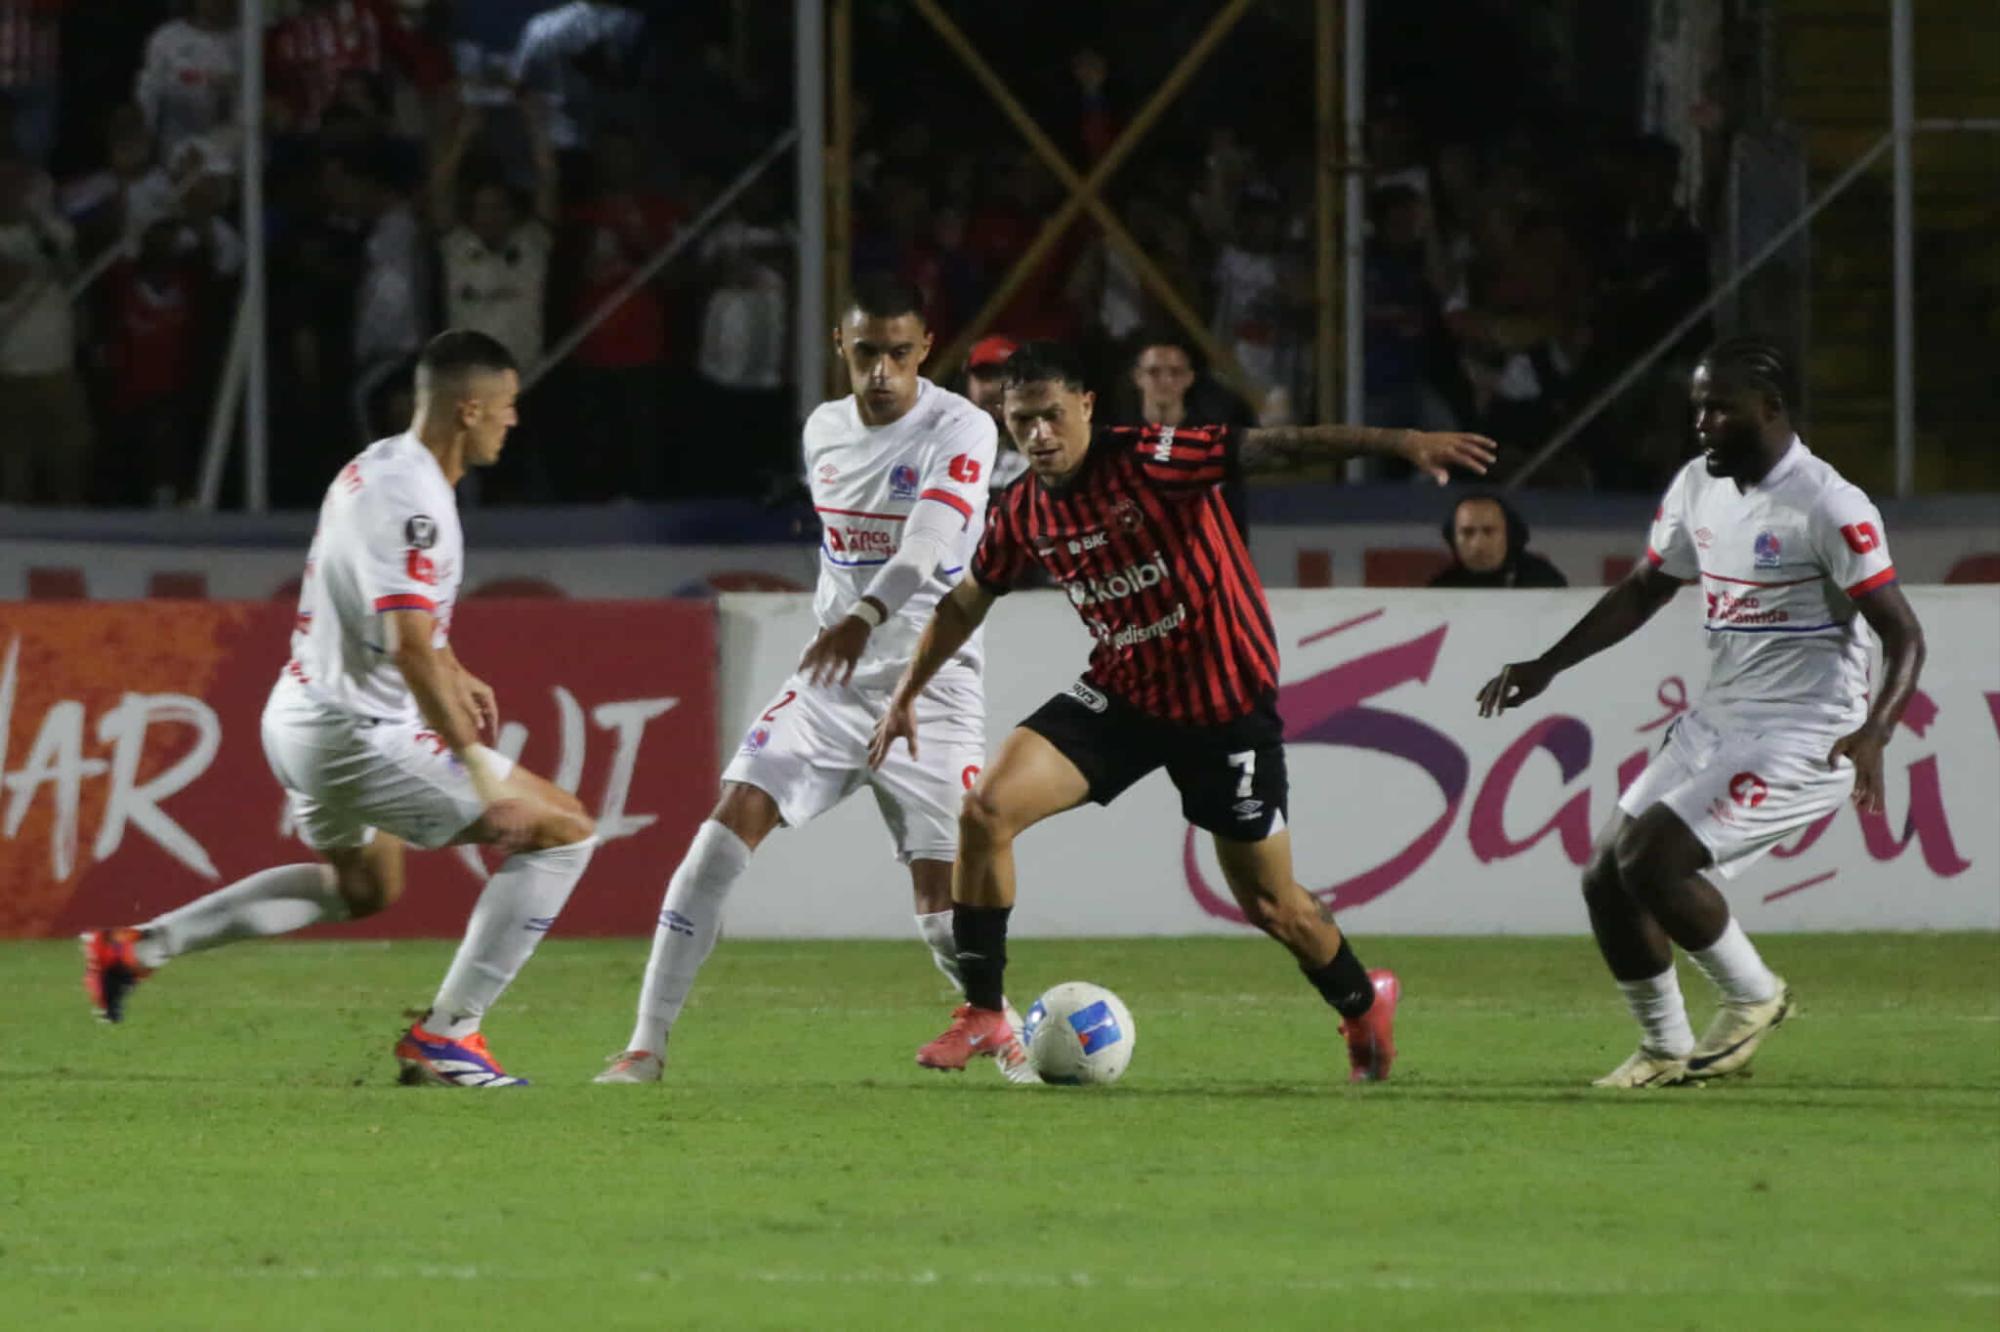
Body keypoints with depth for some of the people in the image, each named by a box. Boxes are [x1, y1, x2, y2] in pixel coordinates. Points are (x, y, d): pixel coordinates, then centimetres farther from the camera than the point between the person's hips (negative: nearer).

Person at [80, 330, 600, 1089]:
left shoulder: (377, 468, 10)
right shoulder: (412, 499, -22)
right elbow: (411, 649, -30)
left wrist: (454, 677, 27)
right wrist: (479, 770, -31)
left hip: (298, 718, 10)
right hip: (357, 735, -10)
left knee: (363, 886, 35)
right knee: (565, 831, -5)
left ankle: (141, 947, 31)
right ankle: (445, 1035, -4)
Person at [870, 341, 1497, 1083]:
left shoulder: (1148, 461, -22)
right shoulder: (1022, 514, -3)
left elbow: (1272, 445, -30)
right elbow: (966, 603, 15)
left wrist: (1399, 443, -40)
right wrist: (908, 694, 19)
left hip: (1227, 704, -5)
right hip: (1121, 695, 5)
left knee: (1269, 906, 4)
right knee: (986, 810, -15)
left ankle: (1364, 1004, 36)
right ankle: (982, 1014, -3)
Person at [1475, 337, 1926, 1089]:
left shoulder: (1830, 507, -17)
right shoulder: (1698, 488, 7)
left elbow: (1903, 637, -18)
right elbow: (1644, 591, 21)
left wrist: (1873, 732, -34)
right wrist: (1547, 668, 14)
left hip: (1801, 742, -8)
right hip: (1715, 725, 8)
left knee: (1650, 860, -20)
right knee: (1606, 880, 4)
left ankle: (1753, 998, 1)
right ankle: (1665, 1050, 19)